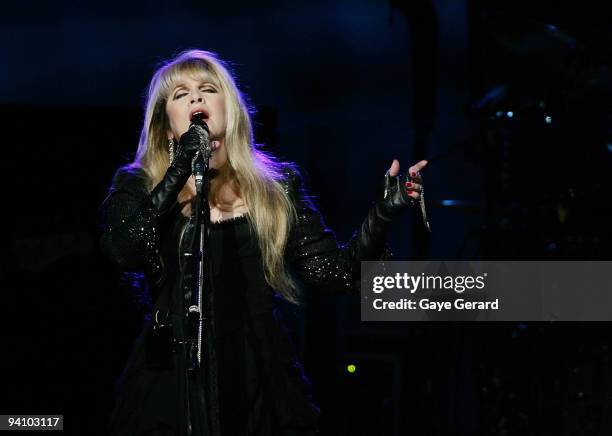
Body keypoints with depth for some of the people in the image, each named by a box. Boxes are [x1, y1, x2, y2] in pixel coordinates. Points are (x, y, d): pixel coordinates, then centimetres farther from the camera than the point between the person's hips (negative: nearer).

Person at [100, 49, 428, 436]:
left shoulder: (277, 187, 9)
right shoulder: (138, 186, 6)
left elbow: (335, 273, 3)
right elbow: (124, 253, -14)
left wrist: (382, 213, -11)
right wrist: (179, 171, -16)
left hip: (261, 386, 1)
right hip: (170, 389, -1)